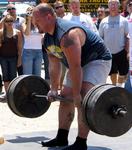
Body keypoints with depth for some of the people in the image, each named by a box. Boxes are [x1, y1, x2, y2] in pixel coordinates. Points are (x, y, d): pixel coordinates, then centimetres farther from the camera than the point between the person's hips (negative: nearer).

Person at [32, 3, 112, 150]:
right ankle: (61, 138, 18)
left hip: (98, 60, -10)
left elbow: (75, 66, -34)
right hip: (78, 63, 10)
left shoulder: (67, 34, -33)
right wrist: (53, 89, 5)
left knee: (82, 99, -23)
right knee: (65, 97, 9)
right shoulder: (48, 38, -2)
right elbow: (54, 65, 6)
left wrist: (77, 94, -32)